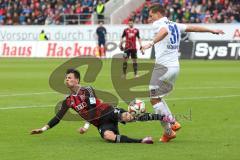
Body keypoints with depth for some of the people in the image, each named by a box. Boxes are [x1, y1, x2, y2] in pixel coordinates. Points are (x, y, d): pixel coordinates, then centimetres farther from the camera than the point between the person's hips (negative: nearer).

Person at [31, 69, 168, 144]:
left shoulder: (87, 91, -5)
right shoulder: (68, 101, 10)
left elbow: (93, 110, -14)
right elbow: (58, 118, 11)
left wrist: (86, 125, -24)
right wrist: (44, 129, 2)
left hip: (109, 112, -3)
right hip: (101, 124, 3)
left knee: (128, 117, -31)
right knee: (108, 136, -32)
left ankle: (162, 117, -24)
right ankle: (140, 141, -40)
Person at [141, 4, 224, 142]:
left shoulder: (158, 24, -5)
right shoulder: (175, 25, 17)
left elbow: (164, 31, -29)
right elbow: (193, 28, 28)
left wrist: (151, 43, -41)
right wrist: (212, 30, 40)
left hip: (163, 67, -8)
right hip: (175, 67, 8)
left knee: (154, 99, -1)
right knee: (157, 97, 21)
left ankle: (168, 132, -1)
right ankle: (173, 123, 14)